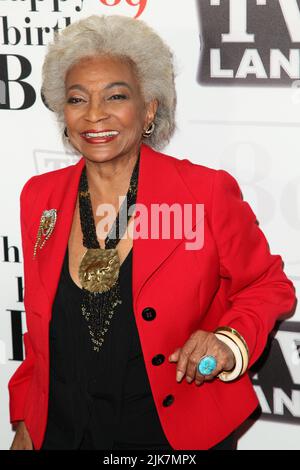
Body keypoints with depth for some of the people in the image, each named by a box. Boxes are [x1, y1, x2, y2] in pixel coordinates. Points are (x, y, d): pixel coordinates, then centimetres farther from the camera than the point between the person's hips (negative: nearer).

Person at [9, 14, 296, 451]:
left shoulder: (207, 192, -14)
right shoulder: (39, 197, -1)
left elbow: (267, 285, -2)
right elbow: (43, 327, 9)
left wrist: (229, 340, -19)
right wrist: (25, 420, 6)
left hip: (178, 435, -3)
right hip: (62, 433, 3)